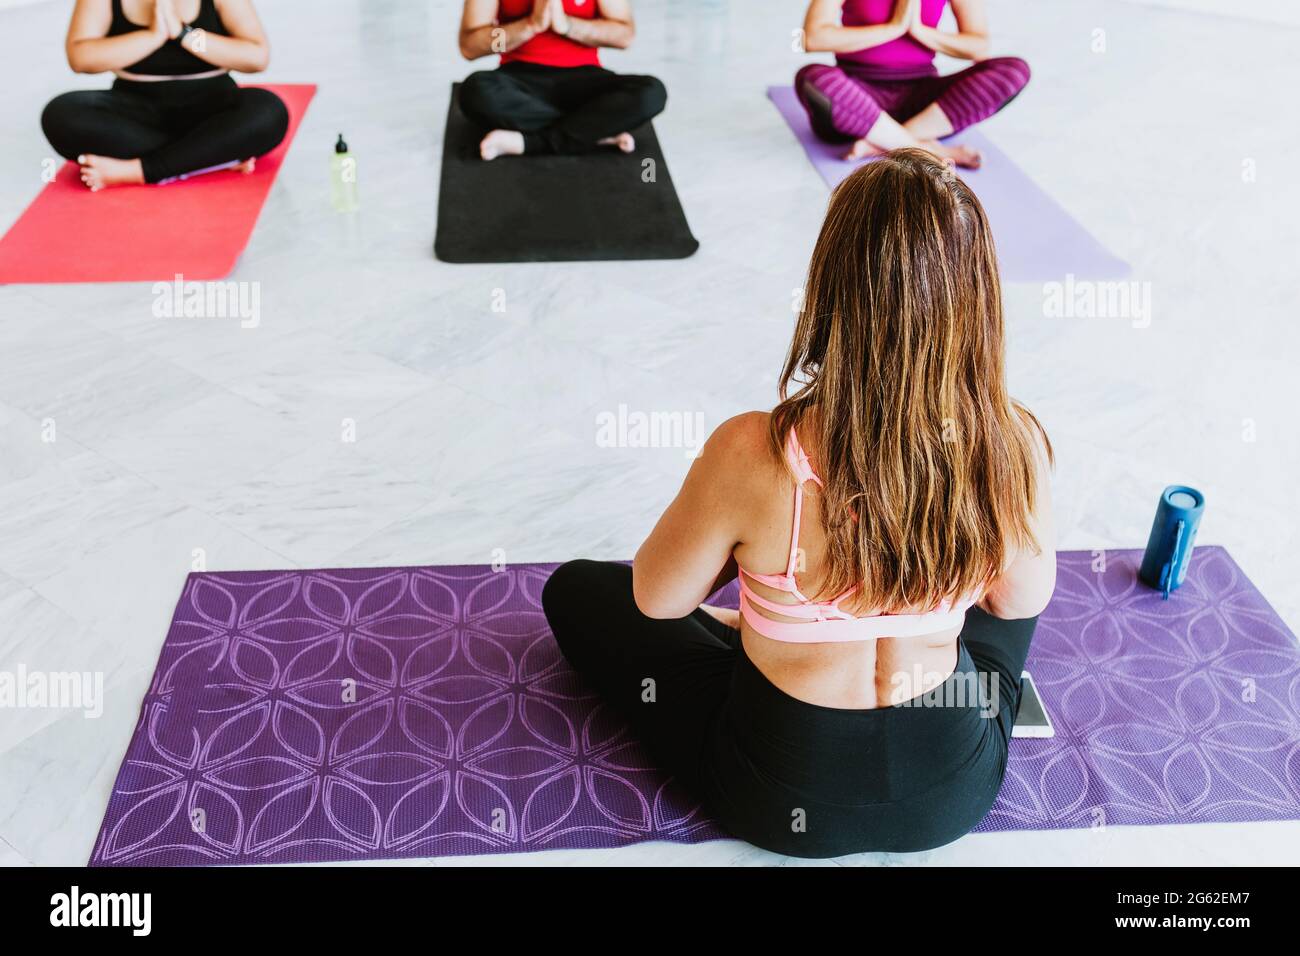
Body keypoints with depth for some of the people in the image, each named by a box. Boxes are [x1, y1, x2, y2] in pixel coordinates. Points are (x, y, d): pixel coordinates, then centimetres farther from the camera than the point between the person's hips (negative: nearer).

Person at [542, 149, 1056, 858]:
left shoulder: (753, 455, -32)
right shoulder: (1014, 448, -23)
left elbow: (656, 600, -12)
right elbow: (1023, 601, -2)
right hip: (955, 788, 3)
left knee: (574, 589, 19)